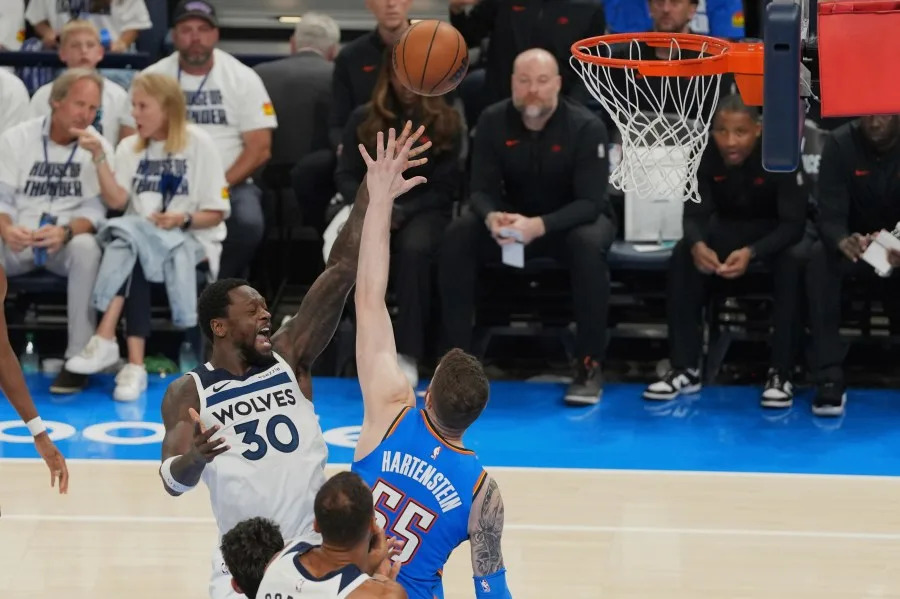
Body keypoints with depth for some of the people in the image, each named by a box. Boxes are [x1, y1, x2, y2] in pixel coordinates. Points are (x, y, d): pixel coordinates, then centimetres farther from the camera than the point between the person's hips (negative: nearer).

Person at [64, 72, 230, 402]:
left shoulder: (198, 144, 0)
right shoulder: (130, 147, 12)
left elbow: (216, 213, -2)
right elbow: (116, 200, -5)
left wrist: (183, 220, -19)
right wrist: (99, 157, -13)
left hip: (192, 241, -3)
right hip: (141, 238, 3)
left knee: (130, 244, -32)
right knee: (131, 256, -33)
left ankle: (106, 339, -36)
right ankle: (135, 364, -39)